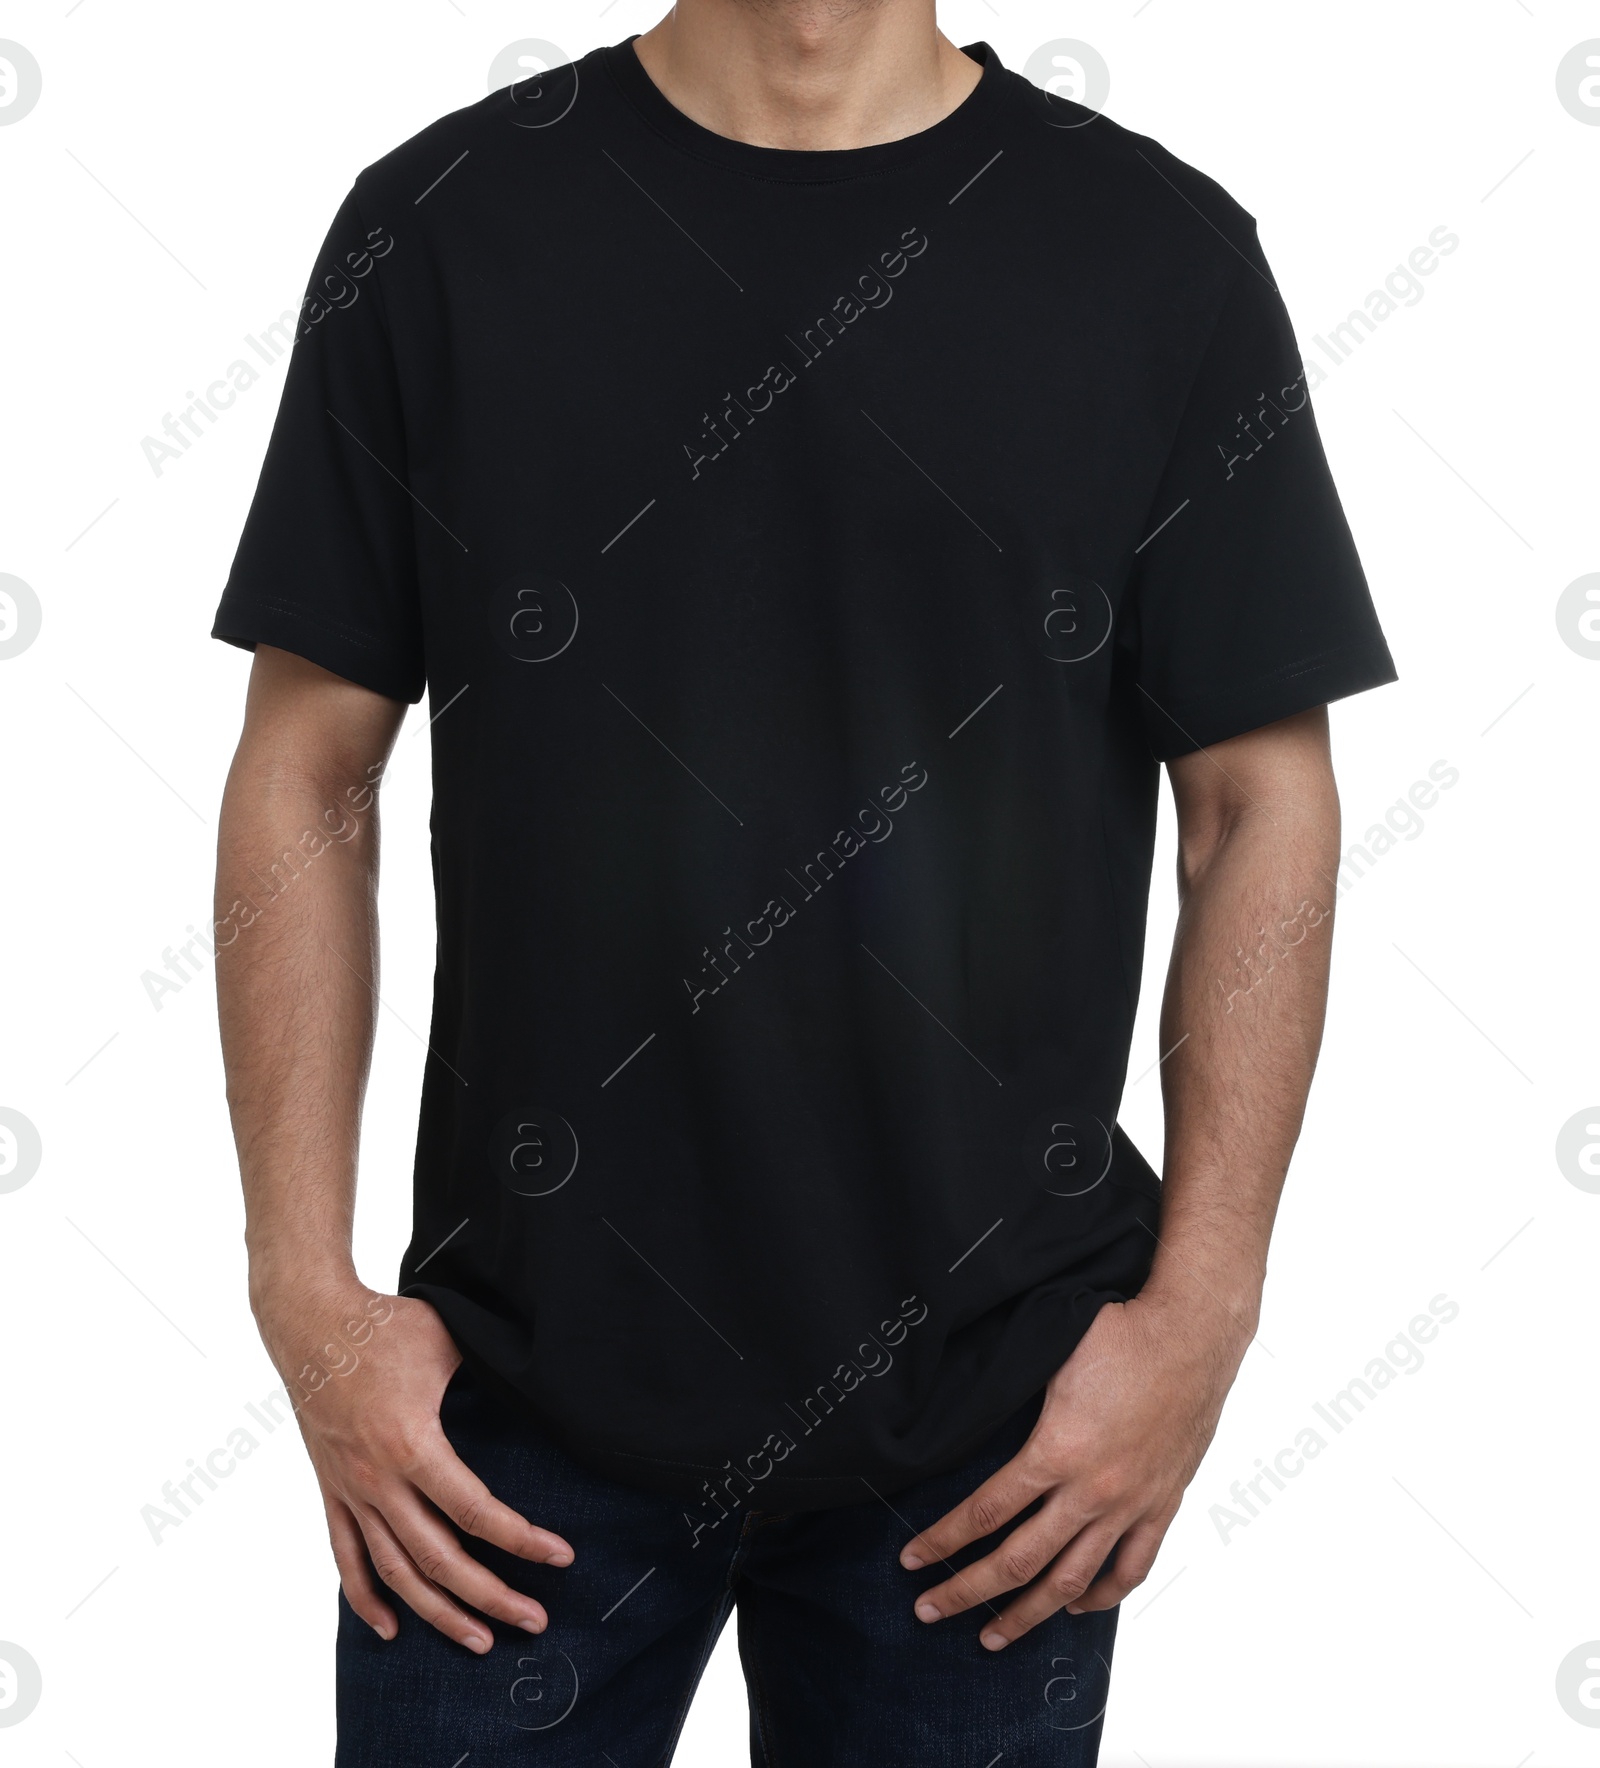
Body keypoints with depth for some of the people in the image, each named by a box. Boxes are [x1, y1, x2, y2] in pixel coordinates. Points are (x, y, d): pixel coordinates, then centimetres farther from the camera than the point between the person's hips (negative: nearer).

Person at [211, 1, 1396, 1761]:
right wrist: (308, 1289, -4)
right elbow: (307, 776, 1)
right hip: (521, 1375, 0)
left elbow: (1263, 806, 0)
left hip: (991, 1415, 0)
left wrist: (1200, 1308, -5)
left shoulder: (1162, 250, -1)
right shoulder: (441, 227, -1)